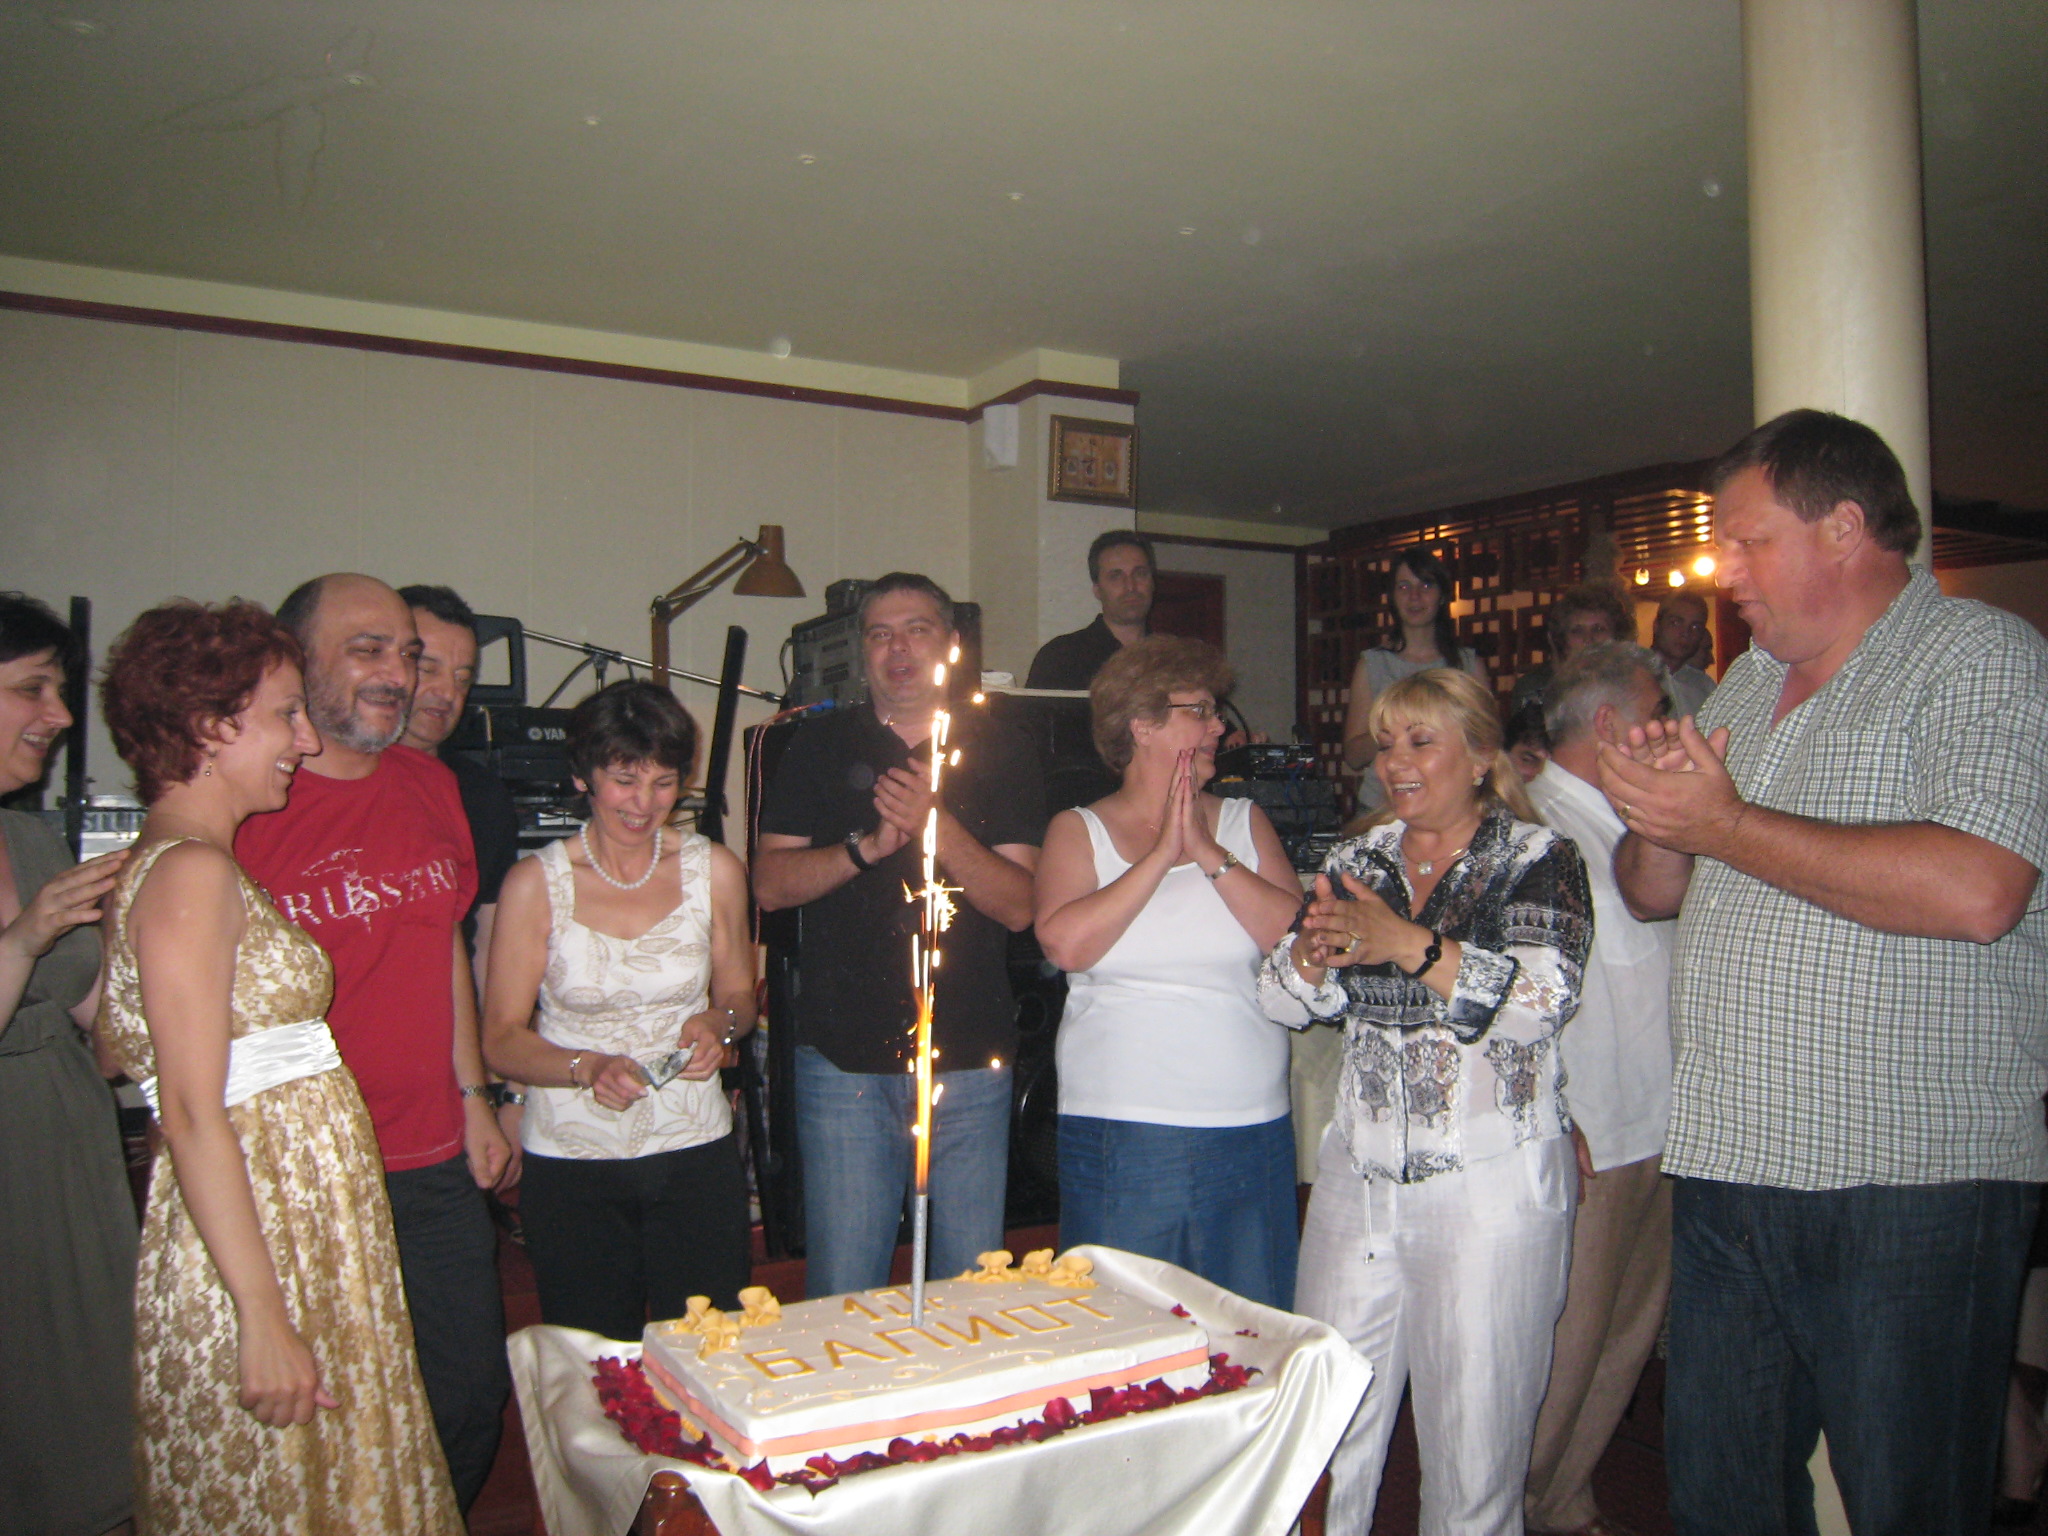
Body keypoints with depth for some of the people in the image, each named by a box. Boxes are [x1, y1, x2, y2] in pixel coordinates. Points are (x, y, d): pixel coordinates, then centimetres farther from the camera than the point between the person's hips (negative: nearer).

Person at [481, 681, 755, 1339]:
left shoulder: (715, 870, 0)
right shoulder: (537, 882, -5)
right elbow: (502, 1040, -3)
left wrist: (719, 1024, -10)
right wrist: (588, 1068, -20)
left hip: (696, 1153, 1)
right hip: (572, 1162, -1)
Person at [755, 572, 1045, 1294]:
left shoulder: (999, 752, 5)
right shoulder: (822, 745, 7)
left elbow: (1018, 906, -4)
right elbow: (770, 884, 0)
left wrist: (937, 824, -18)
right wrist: (869, 844, -15)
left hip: (970, 1059, 0)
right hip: (843, 1058, 0)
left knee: (973, 1286, 9)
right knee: (843, 1295, 6)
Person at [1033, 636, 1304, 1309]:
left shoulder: (1243, 823, 8)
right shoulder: (1078, 830, 4)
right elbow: (1066, 943, -15)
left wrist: (1211, 855, -10)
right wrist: (1162, 854, -11)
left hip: (1251, 1130, 2)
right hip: (1120, 1131, -2)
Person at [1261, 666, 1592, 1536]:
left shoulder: (1539, 860, -3)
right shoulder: (1357, 861, 10)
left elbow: (1542, 1000, -18)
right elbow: (1281, 998, 5)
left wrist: (1406, 943, -24)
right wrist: (1316, 953, -16)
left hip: (1491, 1187, -4)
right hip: (1359, 1177, 4)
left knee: (1475, 1441, 5)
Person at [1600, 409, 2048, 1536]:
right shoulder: (1745, 688, 18)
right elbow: (1652, 893, 21)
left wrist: (1724, 824, -15)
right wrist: (1656, 820, -2)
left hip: (1911, 1183, -7)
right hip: (1726, 1168, 7)